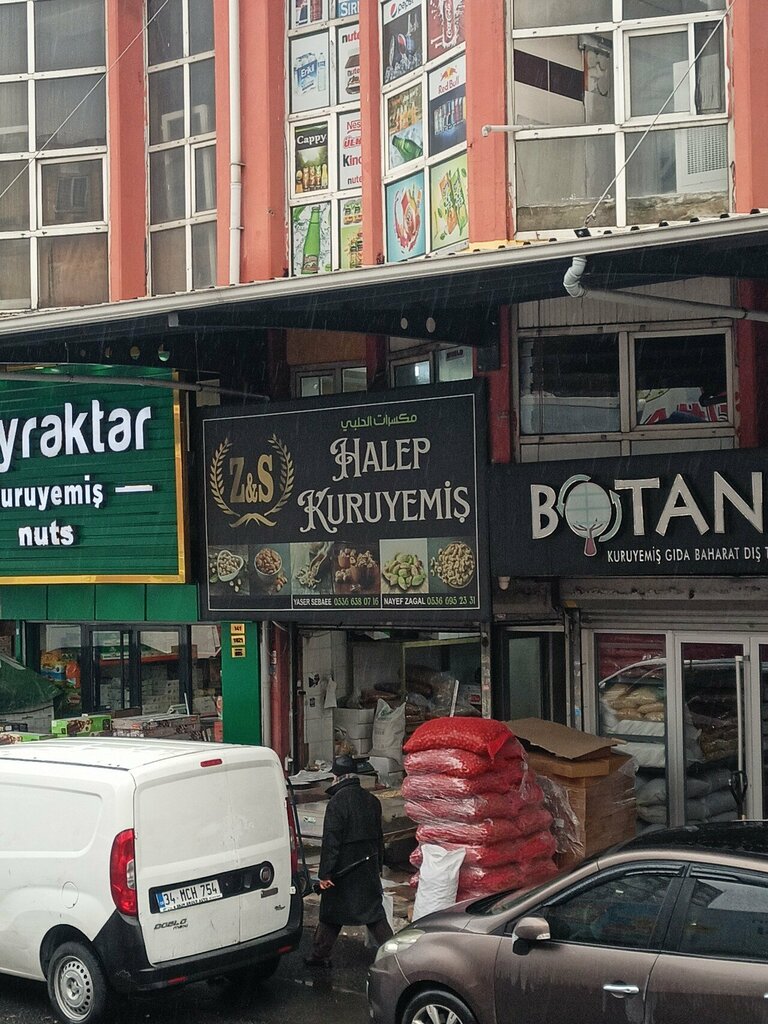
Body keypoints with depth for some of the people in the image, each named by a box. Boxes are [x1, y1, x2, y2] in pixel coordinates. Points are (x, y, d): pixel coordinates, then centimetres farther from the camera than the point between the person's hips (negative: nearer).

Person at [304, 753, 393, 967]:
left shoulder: (338, 802, -17)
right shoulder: (371, 800, 6)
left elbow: (331, 840, -18)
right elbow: (378, 836, 15)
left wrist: (325, 873, -17)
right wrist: (378, 866, 22)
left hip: (343, 868, -6)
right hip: (369, 867, 6)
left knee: (331, 912, 7)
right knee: (374, 910, 10)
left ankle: (319, 955, 16)